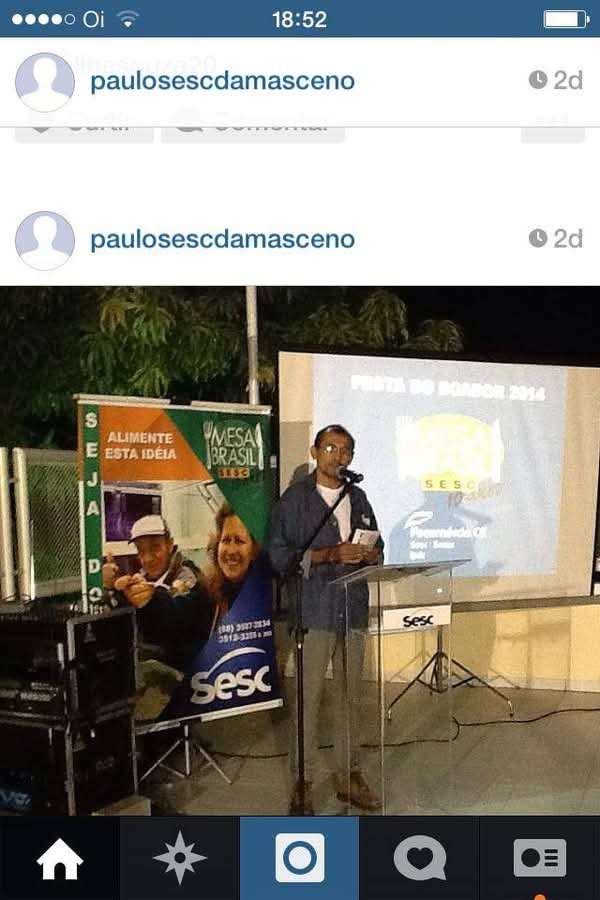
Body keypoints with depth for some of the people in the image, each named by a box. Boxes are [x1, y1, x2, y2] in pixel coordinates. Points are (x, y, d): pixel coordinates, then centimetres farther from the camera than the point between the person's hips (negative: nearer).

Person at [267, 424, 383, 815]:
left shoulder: (358, 498, 14)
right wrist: (330, 554, -20)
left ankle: (349, 775, 24)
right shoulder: (295, 499, -3)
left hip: (354, 610, 5)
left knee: (352, 695, 11)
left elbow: (377, 545, 21)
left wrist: (370, 554, -4)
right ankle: (303, 782, 12)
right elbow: (279, 554, -10)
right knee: (309, 697, -2)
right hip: (315, 611, -5)